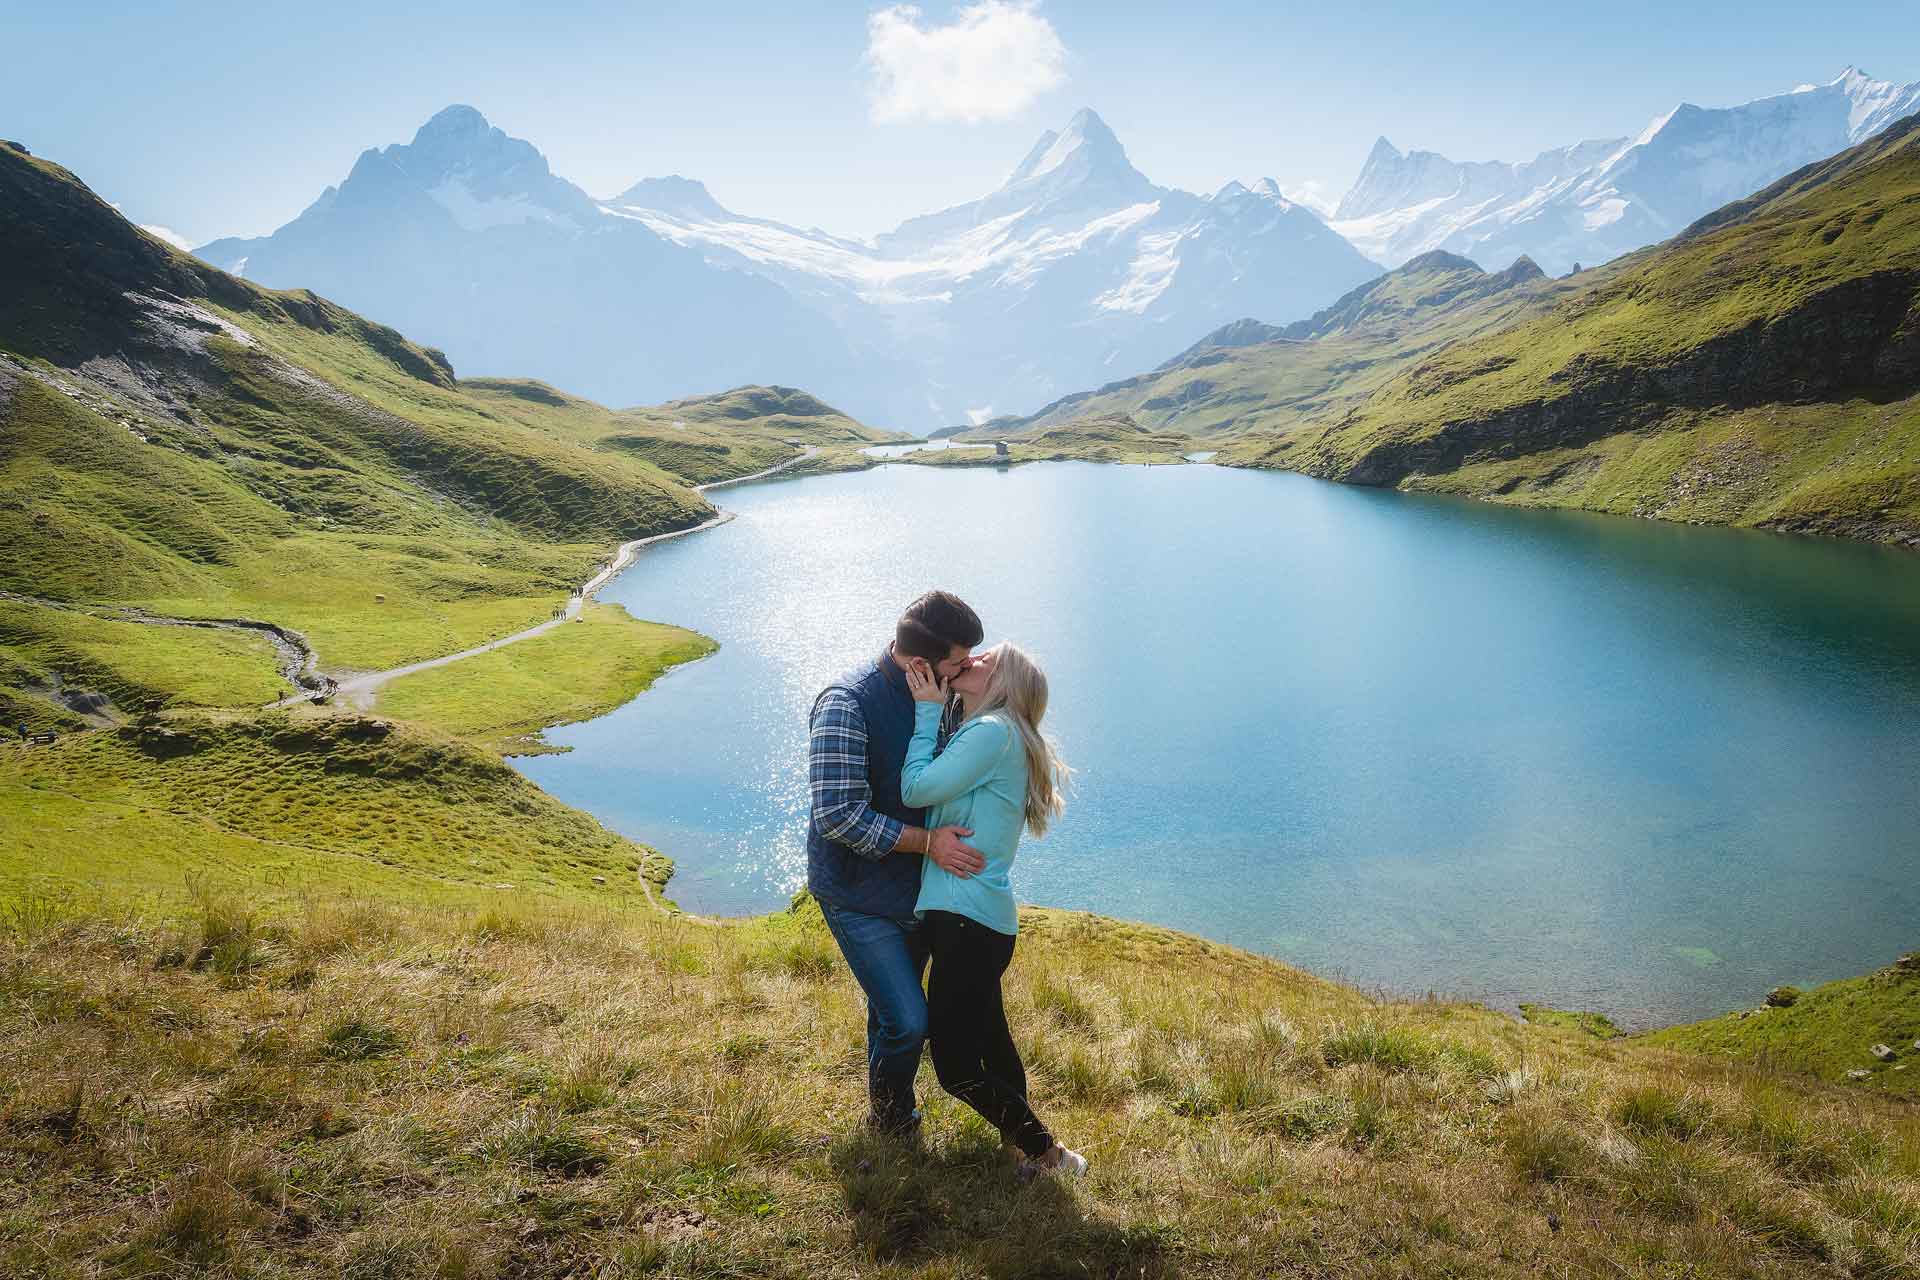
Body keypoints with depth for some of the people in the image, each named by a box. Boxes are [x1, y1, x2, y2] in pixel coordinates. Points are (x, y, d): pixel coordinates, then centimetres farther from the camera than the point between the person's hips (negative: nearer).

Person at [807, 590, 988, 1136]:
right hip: (859, 895, -7)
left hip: (917, 887, 7)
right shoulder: (846, 703, -24)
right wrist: (927, 841, -29)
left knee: (893, 1011, 20)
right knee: (907, 1022, -9)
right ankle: (891, 1122, 20)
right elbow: (838, 814, -30)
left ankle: (892, 1110, 42)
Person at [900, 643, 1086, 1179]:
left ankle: (1049, 1155, 10)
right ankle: (1021, 1140, 41)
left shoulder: (993, 731, -16)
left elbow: (916, 788, -16)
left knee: (957, 1067, -3)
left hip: (968, 920, -10)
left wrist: (928, 710, -8)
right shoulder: (977, 732, 14)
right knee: (989, 1040, 24)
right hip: (977, 917, 10)